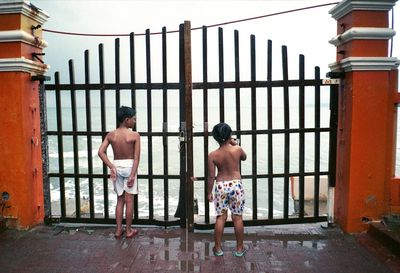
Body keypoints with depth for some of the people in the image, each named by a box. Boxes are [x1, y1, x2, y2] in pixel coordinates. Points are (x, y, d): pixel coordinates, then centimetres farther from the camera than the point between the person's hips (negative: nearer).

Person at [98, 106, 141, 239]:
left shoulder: (110, 135, 0)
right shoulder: (135, 135, -11)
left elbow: (101, 152, -7)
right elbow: (136, 157, -15)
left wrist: (111, 167, -6)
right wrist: (132, 175, -13)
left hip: (116, 166, 4)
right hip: (129, 166, -4)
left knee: (120, 200, 16)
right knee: (129, 200, 6)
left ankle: (118, 230, 21)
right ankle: (129, 230, 17)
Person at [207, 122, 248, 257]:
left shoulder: (212, 155, -9)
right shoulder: (237, 149, -9)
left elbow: (211, 176, -5)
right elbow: (244, 157, 16)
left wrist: (209, 192, 6)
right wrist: (236, 144, 19)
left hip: (220, 186, 0)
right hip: (236, 185, 0)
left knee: (220, 217, 10)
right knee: (237, 218, 10)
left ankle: (218, 248, 21)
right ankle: (239, 248, 22)